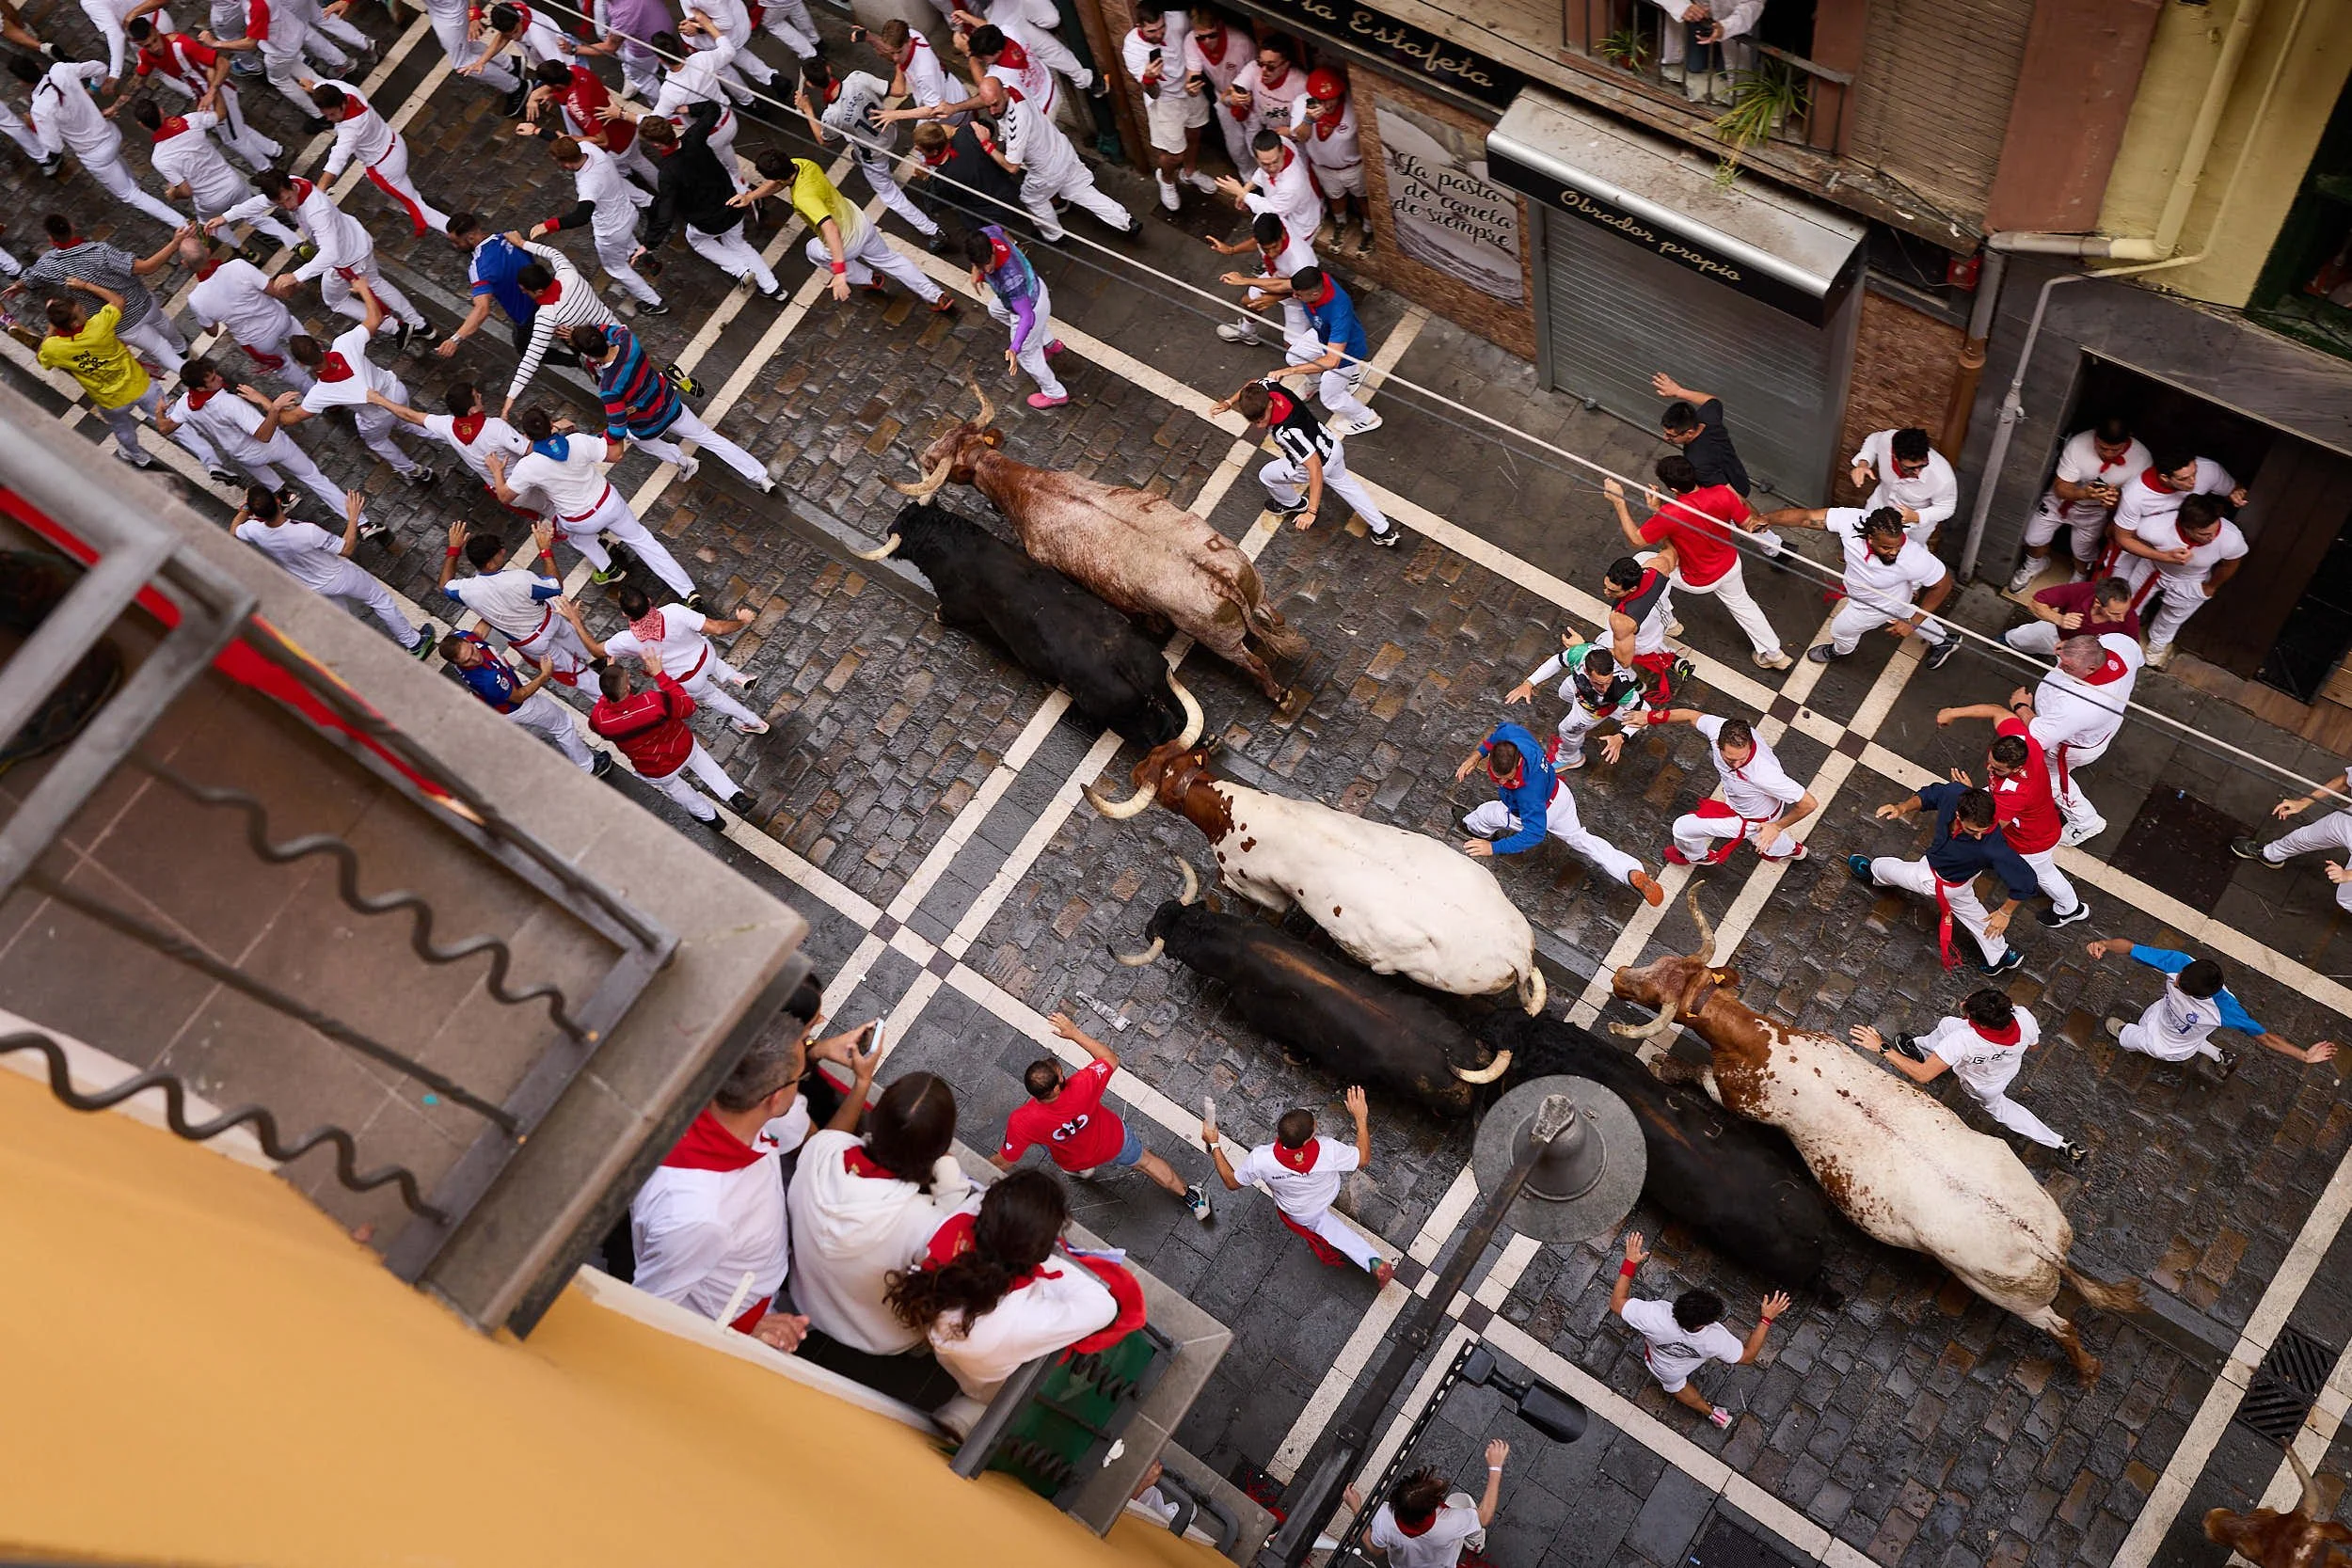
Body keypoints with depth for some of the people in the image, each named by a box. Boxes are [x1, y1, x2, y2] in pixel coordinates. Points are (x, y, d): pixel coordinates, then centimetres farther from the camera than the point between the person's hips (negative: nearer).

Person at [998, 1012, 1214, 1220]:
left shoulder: (1022, 1122, -43)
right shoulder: (1083, 1086, -43)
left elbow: (1004, 1162, -27)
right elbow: (1111, 1059, -22)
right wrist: (1074, 1033, -22)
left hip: (1075, 1162, 0)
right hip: (1115, 1141, 0)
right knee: (1144, 1161, 28)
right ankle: (1192, 1197, 42)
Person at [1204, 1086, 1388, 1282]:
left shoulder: (1260, 1160, -41)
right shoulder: (1327, 1150, -43)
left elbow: (1232, 1183, -19)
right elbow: (1364, 1159, -22)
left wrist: (1214, 1145, -11)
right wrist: (1361, 1117, -18)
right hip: (1329, 1193, 0)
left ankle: (1371, 1261, 22)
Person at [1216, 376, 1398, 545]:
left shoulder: (1286, 432, -45)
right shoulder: (1267, 387, -23)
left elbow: (1315, 467, -43)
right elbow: (1252, 385, 5)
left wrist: (1311, 512, -45)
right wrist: (1229, 403, -3)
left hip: (1321, 461, -8)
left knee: (1267, 475, 15)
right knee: (1342, 483, 32)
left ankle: (1294, 504, 45)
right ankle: (1384, 530, 41)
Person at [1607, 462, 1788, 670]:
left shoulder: (1669, 514, -39)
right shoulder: (1723, 494, -28)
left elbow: (1636, 541, -24)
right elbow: (1749, 525, -12)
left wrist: (1618, 502, -22)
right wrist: (1737, 497, 2)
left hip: (1698, 582, -4)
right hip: (1730, 567, 4)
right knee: (1741, 603, 32)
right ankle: (1772, 653, 46)